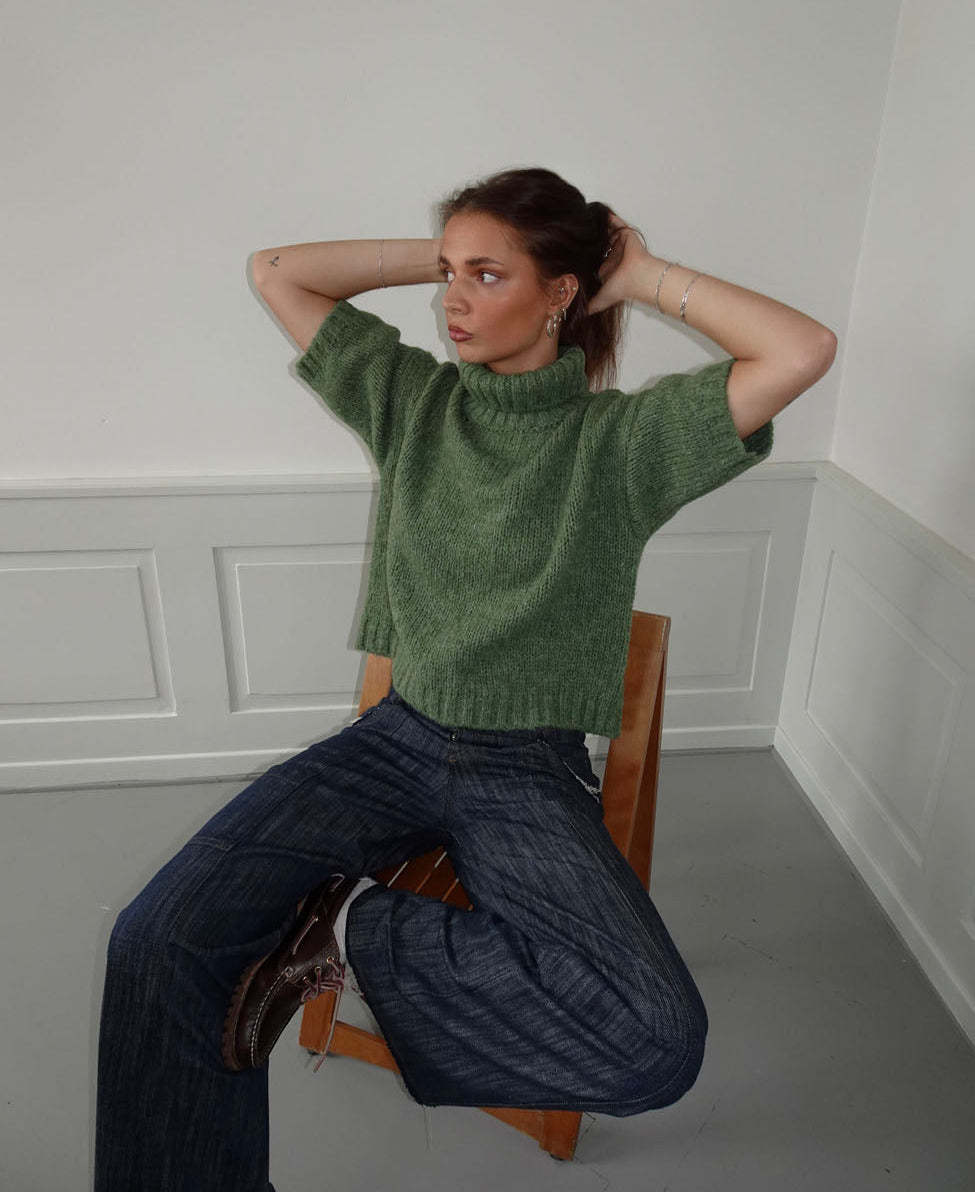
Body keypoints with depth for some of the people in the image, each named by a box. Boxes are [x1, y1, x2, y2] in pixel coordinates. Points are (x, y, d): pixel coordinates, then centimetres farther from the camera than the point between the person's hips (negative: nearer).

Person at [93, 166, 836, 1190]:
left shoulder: (621, 439, -4)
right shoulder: (414, 398, 7)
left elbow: (803, 352, -16)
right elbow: (277, 271, 11)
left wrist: (650, 278, -5)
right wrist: (437, 254, 5)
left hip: (531, 773, -2)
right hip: (401, 738, 3)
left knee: (659, 1043, -26)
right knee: (162, 937, -17)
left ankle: (360, 929, -9)